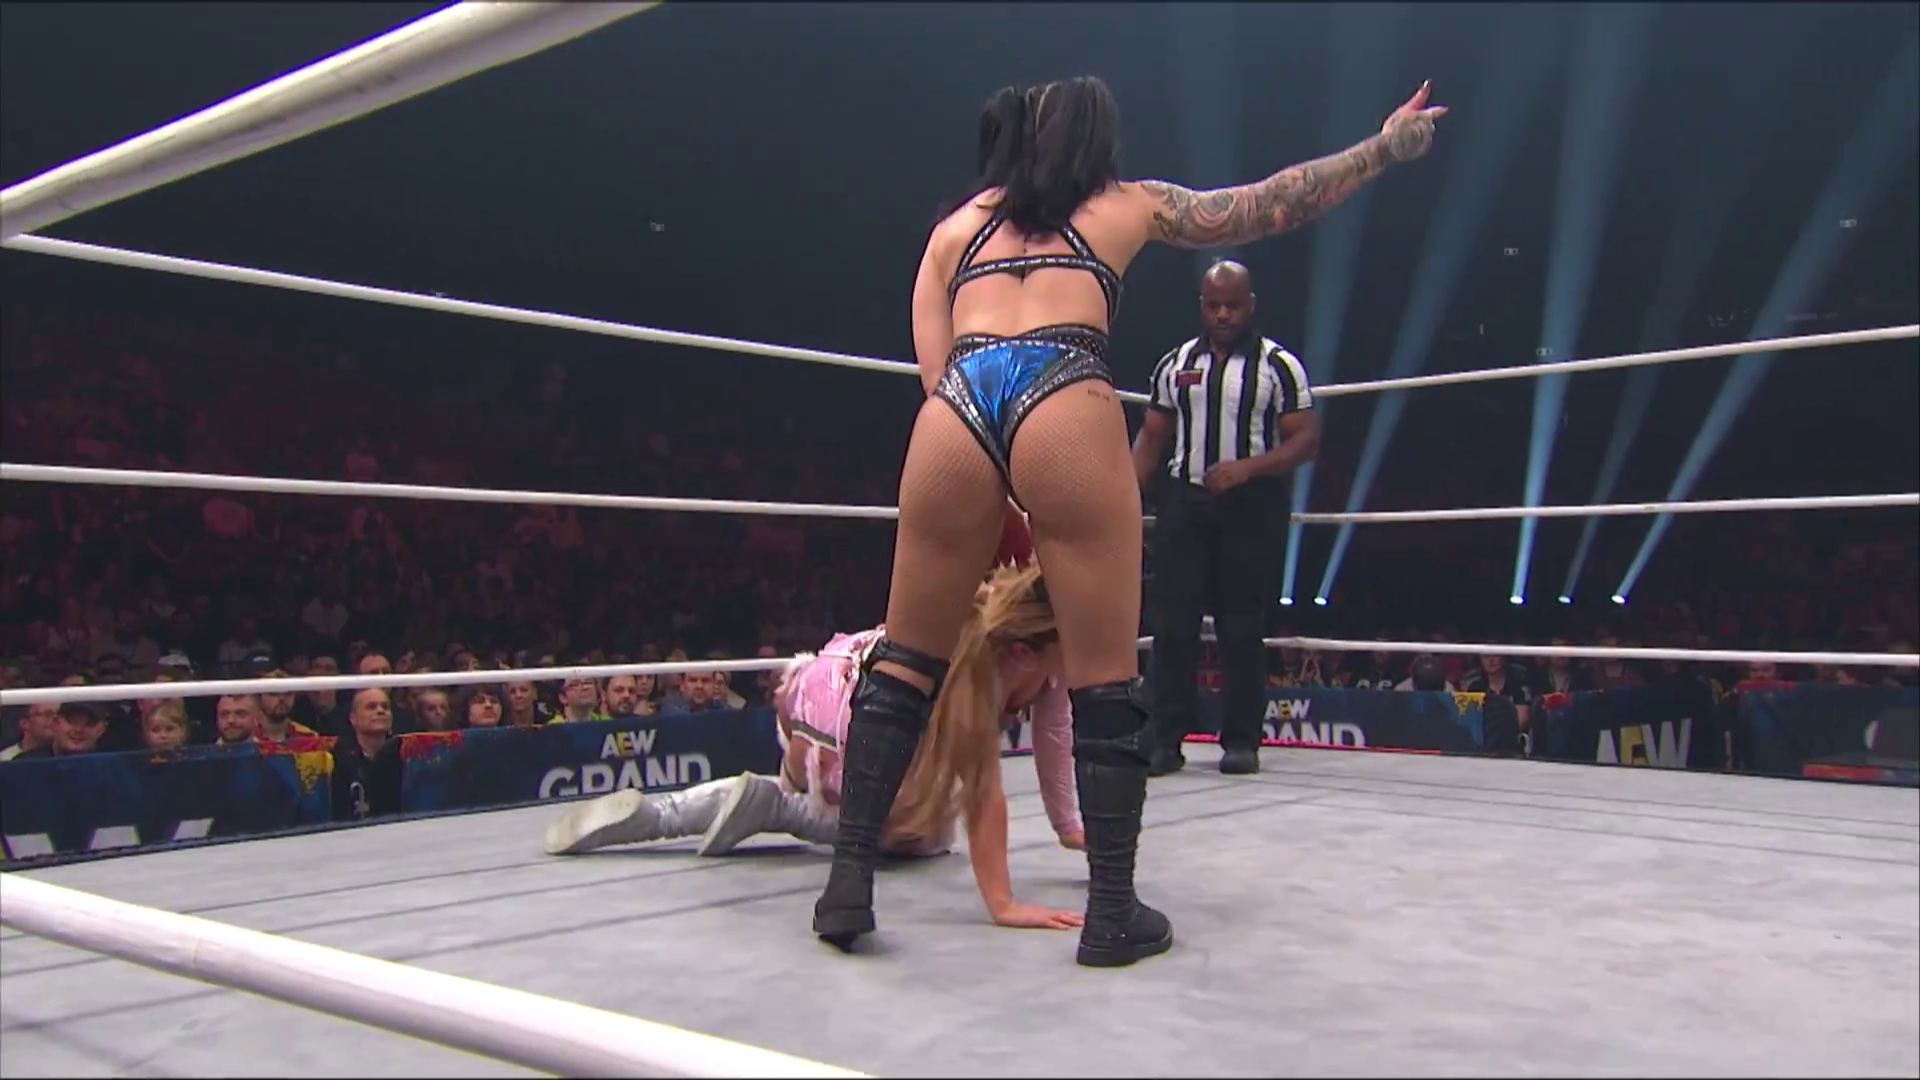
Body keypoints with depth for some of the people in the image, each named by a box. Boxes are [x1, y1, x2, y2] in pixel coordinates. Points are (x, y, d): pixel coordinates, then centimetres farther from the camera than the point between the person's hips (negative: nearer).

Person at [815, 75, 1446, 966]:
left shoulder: (955, 225, 30)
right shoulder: (1129, 204, 26)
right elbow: (1271, 204, 32)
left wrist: (1006, 510, 23)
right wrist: (1383, 148, 43)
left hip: (954, 412, 3)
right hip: (1066, 407, -2)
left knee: (906, 662, 13)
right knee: (1105, 684, 5)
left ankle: (849, 886, 10)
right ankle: (1113, 912, 8)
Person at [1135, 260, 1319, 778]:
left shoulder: (1278, 365, 1)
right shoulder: (1175, 364, 12)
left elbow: (1307, 439, -4)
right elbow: (1152, 437, 14)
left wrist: (1247, 467, -18)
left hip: (1253, 506, -3)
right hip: (1185, 502, 3)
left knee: (1243, 627, 1)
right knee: (1172, 622, -2)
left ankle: (1241, 740, 10)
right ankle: (1166, 738, 4)